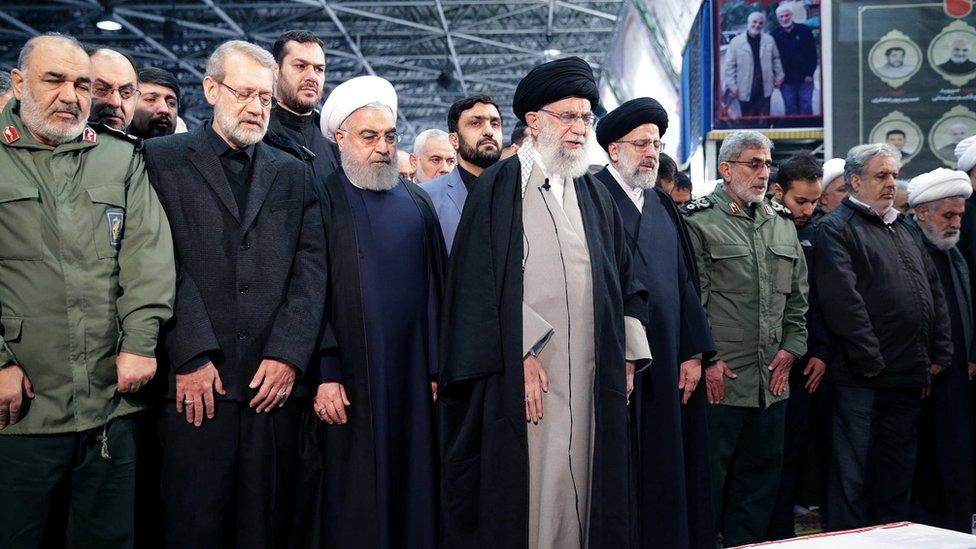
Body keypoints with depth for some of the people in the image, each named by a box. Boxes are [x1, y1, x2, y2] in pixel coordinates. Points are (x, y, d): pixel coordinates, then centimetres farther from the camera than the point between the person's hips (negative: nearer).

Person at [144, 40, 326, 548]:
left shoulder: (293, 174, 16)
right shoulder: (163, 158, 6)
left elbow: (311, 268, 6)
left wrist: (289, 354, -5)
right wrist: (190, 356, -11)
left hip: (275, 379, 3)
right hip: (195, 381, -2)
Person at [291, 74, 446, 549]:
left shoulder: (417, 203, 12)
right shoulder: (322, 201, -1)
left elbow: (434, 289, 10)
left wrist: (437, 368, 4)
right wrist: (324, 375, -14)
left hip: (411, 380, 4)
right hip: (346, 385, -4)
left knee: (411, 488, 9)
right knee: (349, 505, 2)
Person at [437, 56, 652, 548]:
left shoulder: (595, 195, 16)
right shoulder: (500, 186, 0)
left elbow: (623, 279, 17)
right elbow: (481, 280, -8)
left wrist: (626, 356, 7)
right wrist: (520, 354, -15)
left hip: (591, 375, 5)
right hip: (524, 370, -5)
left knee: (580, 486, 7)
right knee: (526, 488, -2)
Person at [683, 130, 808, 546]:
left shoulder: (782, 223, 15)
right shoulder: (698, 222, -6)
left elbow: (798, 295, 18)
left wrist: (791, 348, 7)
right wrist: (707, 359, -14)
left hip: (772, 377, 7)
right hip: (720, 378, -7)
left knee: (762, 474, 14)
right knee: (710, 477, 2)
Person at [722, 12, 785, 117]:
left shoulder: (769, 40, 4)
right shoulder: (736, 42, -6)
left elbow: (776, 59, 16)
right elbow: (729, 66, -5)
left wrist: (779, 76, 13)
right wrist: (732, 86, -8)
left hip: (764, 89, 3)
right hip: (746, 90, -2)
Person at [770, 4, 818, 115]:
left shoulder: (804, 30, 0)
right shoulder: (774, 34, 2)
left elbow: (813, 53, 1)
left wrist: (810, 73, -6)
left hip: (805, 79, -1)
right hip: (786, 80, 1)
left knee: (806, 109, 2)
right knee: (791, 110, 7)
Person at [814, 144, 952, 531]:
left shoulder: (906, 231, 20)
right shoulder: (836, 228, -7)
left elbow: (934, 292, 20)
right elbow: (842, 300, -17)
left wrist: (940, 353, 9)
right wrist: (870, 362, -17)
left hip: (908, 379, 8)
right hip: (861, 379, -8)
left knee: (898, 476, 16)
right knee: (852, 476, 0)